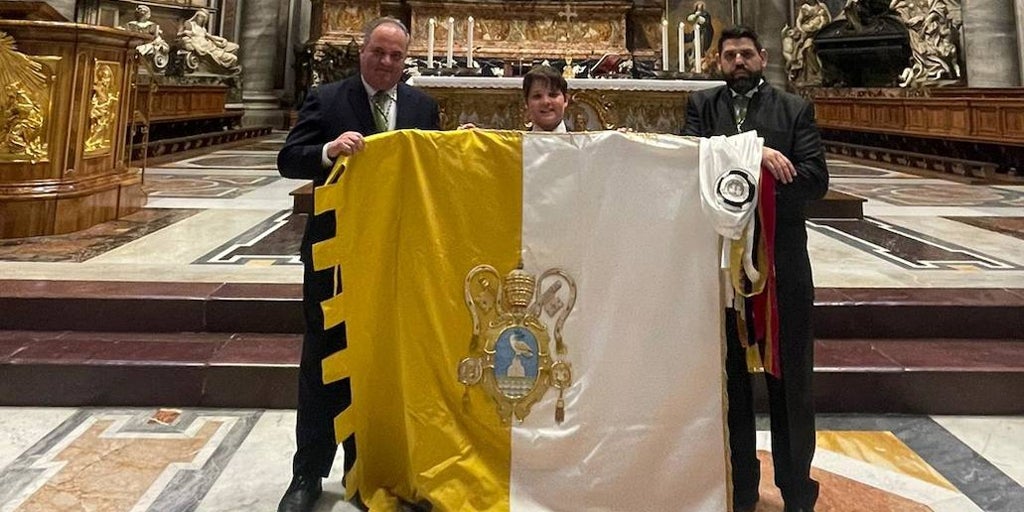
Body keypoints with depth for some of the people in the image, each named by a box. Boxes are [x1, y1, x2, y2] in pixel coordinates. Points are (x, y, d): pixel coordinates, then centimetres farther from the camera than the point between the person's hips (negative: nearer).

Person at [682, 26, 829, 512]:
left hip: (783, 258, 0)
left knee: (790, 377, 7)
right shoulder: (701, 105, 7)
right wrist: (754, 156, -20)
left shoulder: (795, 109, 5)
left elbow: (815, 179, -6)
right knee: (730, 376, 11)